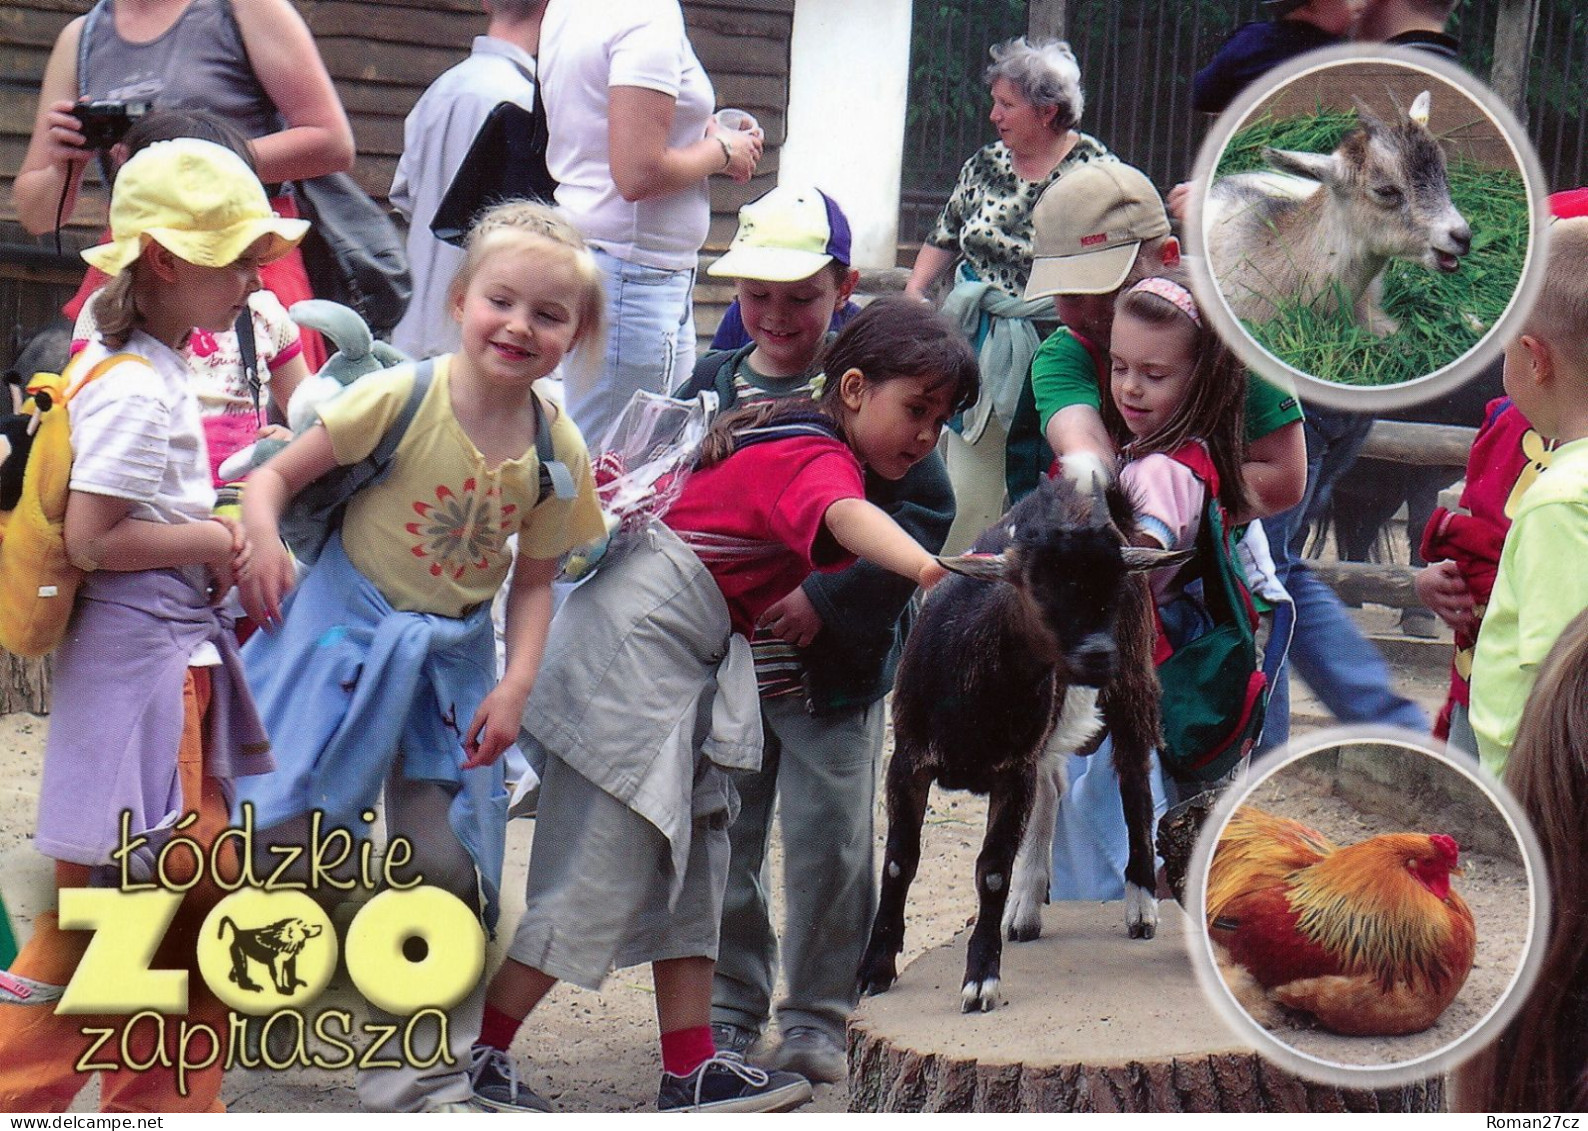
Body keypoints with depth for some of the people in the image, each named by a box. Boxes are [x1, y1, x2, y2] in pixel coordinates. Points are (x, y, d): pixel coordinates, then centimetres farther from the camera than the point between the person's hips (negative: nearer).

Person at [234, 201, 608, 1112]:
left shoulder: (560, 451, -5)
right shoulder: (400, 398, -17)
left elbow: (536, 579, 5)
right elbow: (279, 473, -10)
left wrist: (517, 683, -7)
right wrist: (262, 536, -30)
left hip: (454, 661, 3)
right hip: (345, 633, -3)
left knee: (448, 865, 3)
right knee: (283, 829, -10)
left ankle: (423, 1080, 17)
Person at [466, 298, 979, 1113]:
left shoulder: (787, 438, 12)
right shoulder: (818, 458, -18)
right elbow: (848, 519, -41)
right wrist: (930, 570, -60)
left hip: (683, 661, 11)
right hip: (637, 641, -11)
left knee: (691, 859, 9)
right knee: (604, 867, -9)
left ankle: (690, 1069, 9)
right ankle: (477, 1060, -2)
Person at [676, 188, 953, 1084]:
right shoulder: (711, 386, 5)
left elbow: (924, 510, -11)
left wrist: (829, 598, -19)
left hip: (835, 668, -4)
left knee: (828, 844, 3)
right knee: (721, 841, 10)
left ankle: (817, 1016, 17)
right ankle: (731, 1006, 24)